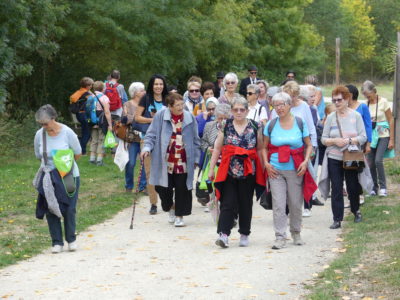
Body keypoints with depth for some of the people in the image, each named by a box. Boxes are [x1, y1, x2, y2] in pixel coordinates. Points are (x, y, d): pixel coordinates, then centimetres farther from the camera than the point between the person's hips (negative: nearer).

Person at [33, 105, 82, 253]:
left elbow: (77, 153, 0)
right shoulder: (39, 135, -5)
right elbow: (39, 156, 9)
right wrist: (52, 162, 1)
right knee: (50, 209, 0)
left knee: (69, 209, 0)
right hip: (48, 177, 2)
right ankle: (57, 242, 11)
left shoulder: (67, 132, -12)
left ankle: (71, 239, 19)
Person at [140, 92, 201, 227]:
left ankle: (179, 216, 17)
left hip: (183, 162, 1)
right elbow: (151, 135, 1)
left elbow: (195, 140, 9)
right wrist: (147, 147, -16)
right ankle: (170, 208, 34)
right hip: (165, 162, 0)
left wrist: (196, 158, 8)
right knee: (163, 188, 4)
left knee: (182, 189, 1)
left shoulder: (189, 118, 2)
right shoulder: (160, 116, -3)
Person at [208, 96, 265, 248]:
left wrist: (263, 169, 4)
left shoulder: (255, 127, 4)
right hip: (229, 171, 0)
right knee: (228, 203, -8)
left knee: (246, 204, 8)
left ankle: (244, 235, 19)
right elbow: (217, 148, 7)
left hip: (248, 172, 1)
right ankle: (223, 234, -14)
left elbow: (260, 149, 8)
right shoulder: (226, 126, 5)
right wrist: (211, 168, 4)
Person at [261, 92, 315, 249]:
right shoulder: (271, 125, 4)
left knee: (296, 204, 7)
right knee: (278, 204, -5)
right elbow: (265, 147, 12)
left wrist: (305, 161, -8)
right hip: (276, 170, 0)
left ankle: (296, 233, 28)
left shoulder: (300, 123, 2)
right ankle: (280, 237, -2)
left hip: (296, 171, 0)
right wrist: (266, 163, -2)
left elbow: (308, 145, 6)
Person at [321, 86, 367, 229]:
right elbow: (323, 139, 3)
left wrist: (349, 140, -18)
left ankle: (356, 211, 34)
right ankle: (337, 219, 3)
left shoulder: (356, 116, 0)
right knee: (336, 189, -1)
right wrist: (334, 141, -17)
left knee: (353, 187, 9)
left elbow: (363, 137, -4)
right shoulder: (331, 117, 2)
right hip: (334, 158, 1)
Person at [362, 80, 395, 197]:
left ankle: (383, 187, -5)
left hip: (383, 135, -4)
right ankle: (375, 187, 14)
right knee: (371, 163, 0)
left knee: (378, 160, -18)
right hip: (370, 136, 4)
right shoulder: (366, 104, 4)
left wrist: (391, 139, -7)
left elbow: (391, 120, -4)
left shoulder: (383, 102, -7)